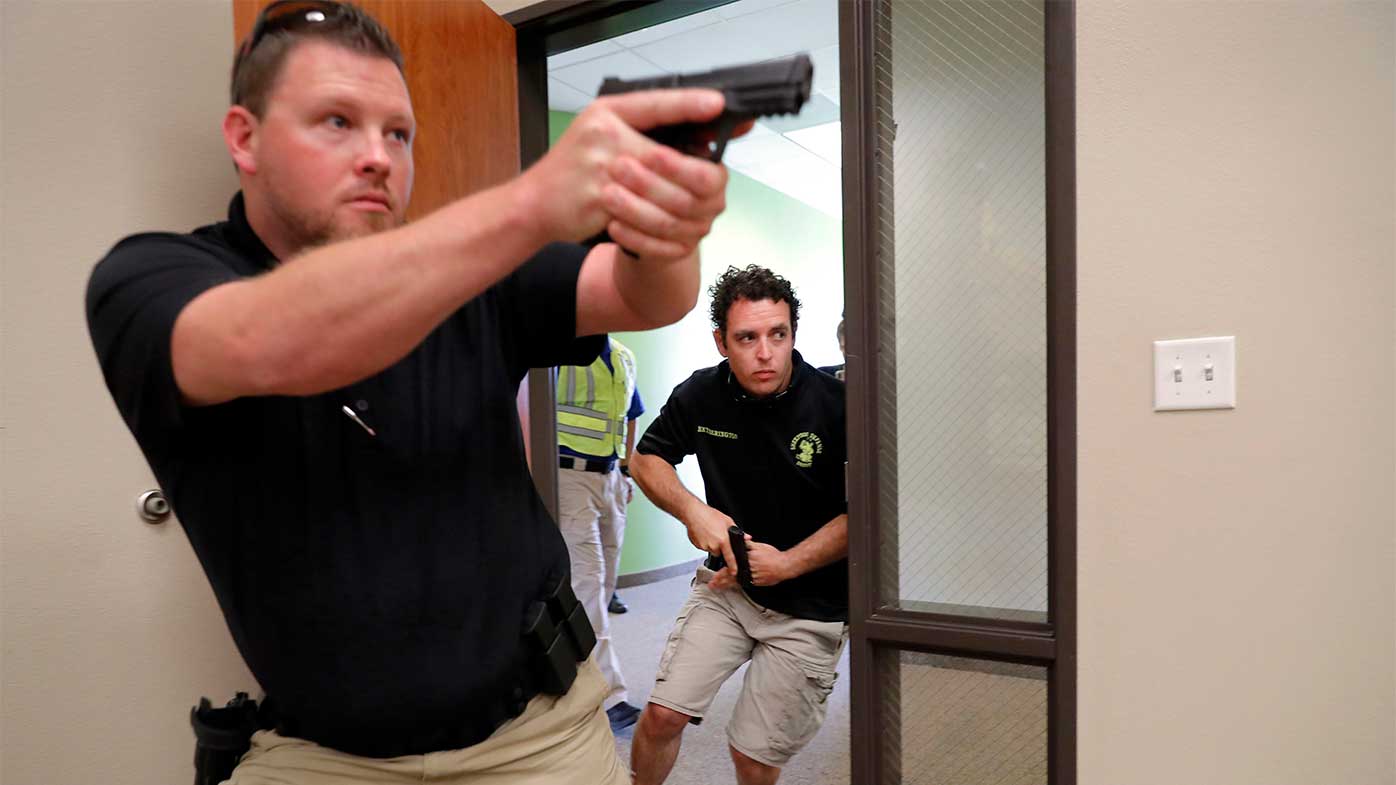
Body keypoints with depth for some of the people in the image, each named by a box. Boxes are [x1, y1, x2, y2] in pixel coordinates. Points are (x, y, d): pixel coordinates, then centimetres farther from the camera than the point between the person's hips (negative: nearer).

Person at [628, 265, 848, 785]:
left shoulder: (836, 405, -19)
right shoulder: (701, 396, -8)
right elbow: (646, 459, 6)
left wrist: (786, 563, -17)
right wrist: (693, 511, -12)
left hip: (810, 606, -2)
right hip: (725, 585, 3)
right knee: (662, 715, -3)